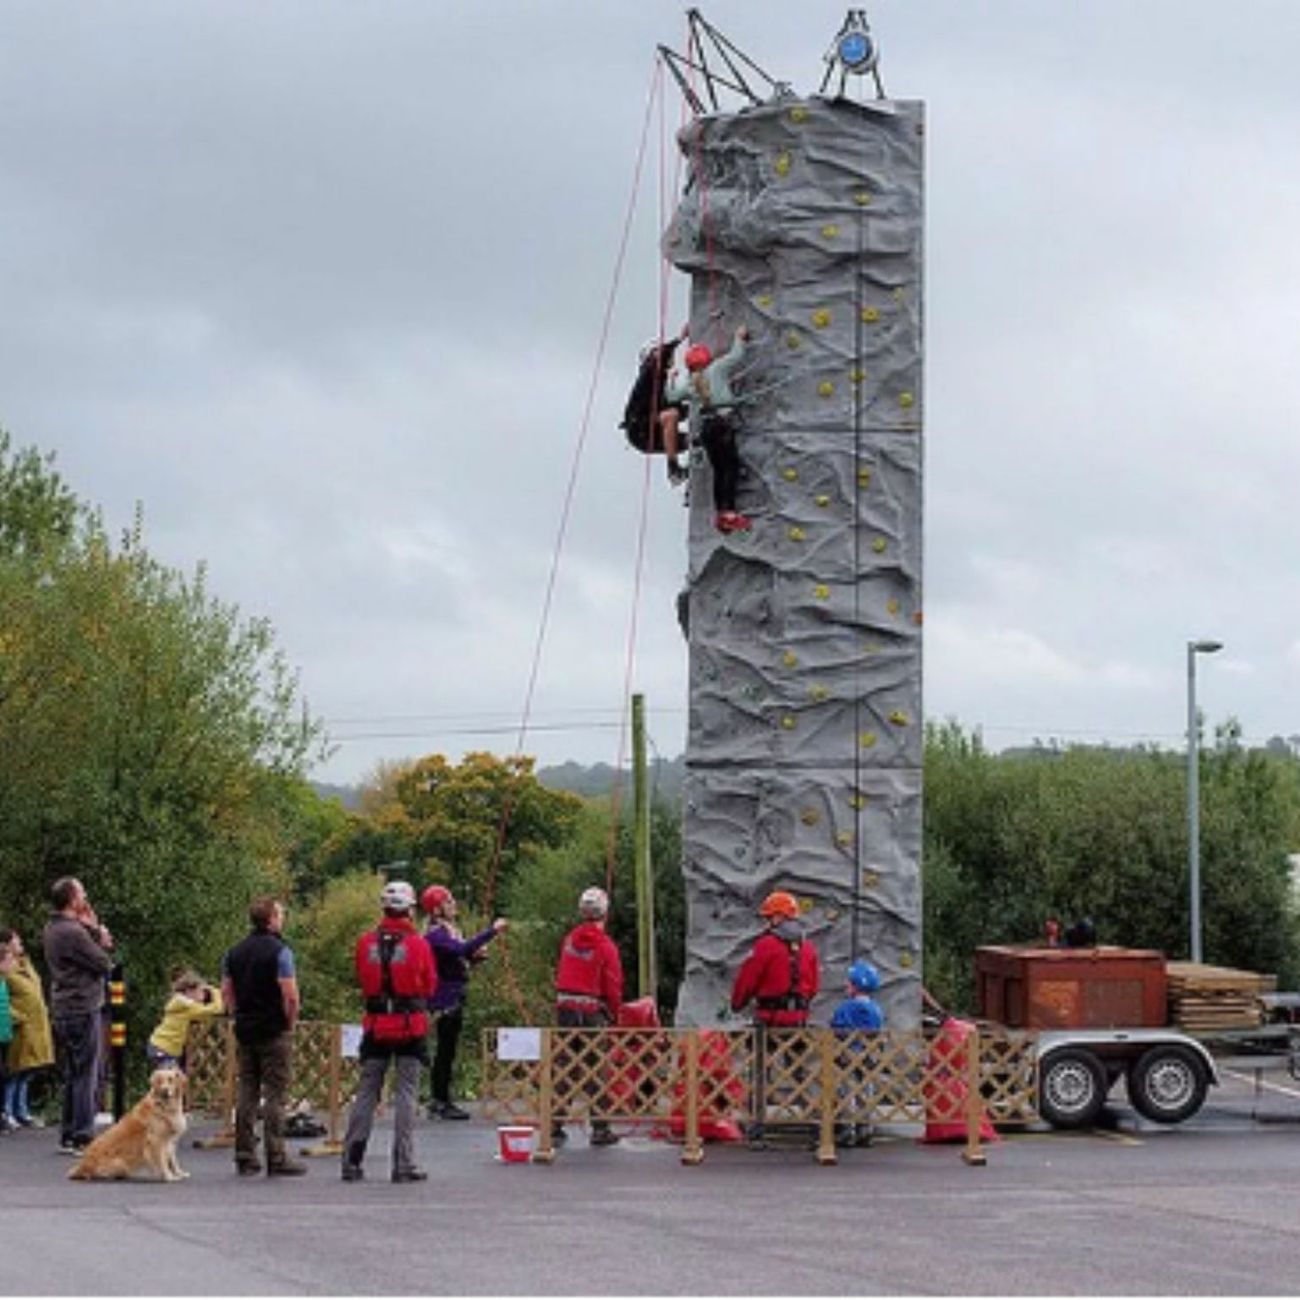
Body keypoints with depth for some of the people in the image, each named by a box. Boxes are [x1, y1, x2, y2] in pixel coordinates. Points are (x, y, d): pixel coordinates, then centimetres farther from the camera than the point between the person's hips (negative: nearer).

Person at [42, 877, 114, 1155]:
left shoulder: (51, 929, 13)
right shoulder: (73, 932, -18)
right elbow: (104, 965, -13)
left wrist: (94, 930, 4)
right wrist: (98, 934, 1)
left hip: (62, 1012, 10)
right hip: (83, 1010, -10)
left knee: (72, 1076, 15)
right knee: (86, 1076, -5)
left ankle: (67, 1136, 19)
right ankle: (82, 1138, -4)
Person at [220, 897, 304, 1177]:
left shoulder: (235, 953, 10)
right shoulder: (279, 951, -12)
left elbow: (226, 993, 13)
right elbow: (290, 996, -17)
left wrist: (241, 1016, 16)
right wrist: (290, 1024, -3)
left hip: (245, 1031, 6)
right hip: (274, 1032, -6)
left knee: (246, 1093, 10)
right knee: (275, 1095, -4)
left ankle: (245, 1157, 12)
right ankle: (276, 1159, -5)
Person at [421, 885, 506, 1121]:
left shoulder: (451, 931, 15)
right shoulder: (435, 934, -16)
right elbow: (462, 949, -32)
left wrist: (476, 955, -1)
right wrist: (492, 931, -32)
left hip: (455, 997, 9)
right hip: (444, 998, -9)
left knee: (447, 1050, 12)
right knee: (445, 1050, -6)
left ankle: (439, 1101, 18)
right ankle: (441, 1102, -1)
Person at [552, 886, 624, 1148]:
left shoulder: (569, 940, 5)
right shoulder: (606, 946, -10)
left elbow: (559, 975, 11)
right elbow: (613, 986, -7)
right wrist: (613, 1015, 7)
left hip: (565, 1008, 4)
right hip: (592, 1012, -4)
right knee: (596, 1070, 4)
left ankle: (555, 1128, 9)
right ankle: (600, 1129, 5)